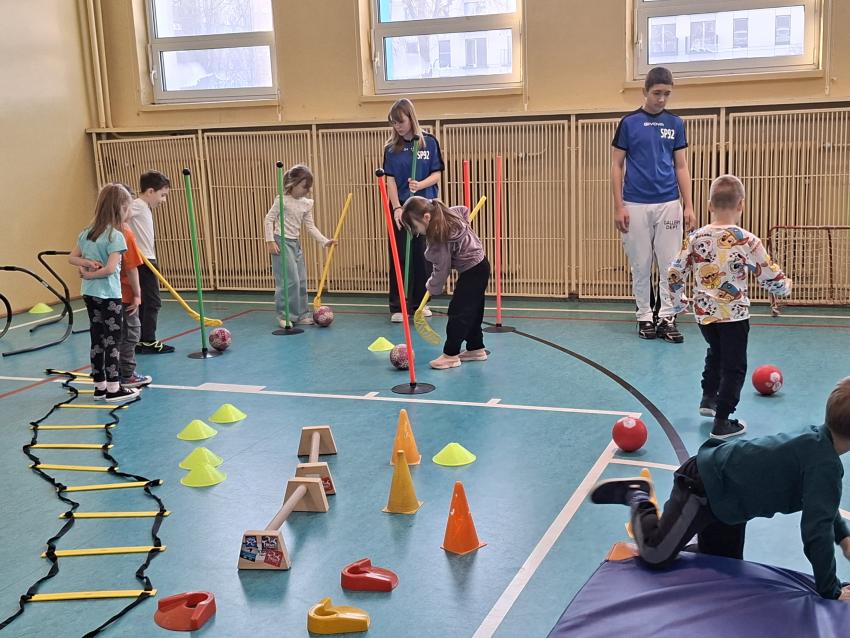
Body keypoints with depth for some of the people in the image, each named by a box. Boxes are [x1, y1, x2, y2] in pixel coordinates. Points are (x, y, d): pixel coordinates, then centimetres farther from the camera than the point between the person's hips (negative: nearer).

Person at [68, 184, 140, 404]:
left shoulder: (86, 232, 8)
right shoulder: (115, 236, -16)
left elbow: (72, 258, 13)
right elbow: (110, 268, -22)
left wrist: (88, 263, -2)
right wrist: (90, 274, -8)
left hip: (90, 294, 8)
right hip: (109, 295, -8)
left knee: (97, 338, 13)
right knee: (112, 340, 0)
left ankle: (99, 386, 21)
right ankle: (113, 389, 5)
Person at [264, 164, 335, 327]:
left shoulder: (306, 204, 7)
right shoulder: (282, 200, -11)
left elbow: (310, 226, 8)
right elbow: (269, 219, -9)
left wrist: (325, 241, -2)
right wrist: (270, 241, -15)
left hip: (296, 243, 7)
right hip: (282, 243, -7)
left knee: (301, 281, 9)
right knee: (290, 281, -12)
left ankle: (301, 314, 19)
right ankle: (284, 316, -2)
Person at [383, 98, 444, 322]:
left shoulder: (429, 142, 0)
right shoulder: (391, 148, 1)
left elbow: (437, 174, -1)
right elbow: (390, 179, -3)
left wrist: (420, 185, -20)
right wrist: (397, 208, -15)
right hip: (401, 207, 0)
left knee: (423, 255, 6)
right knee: (400, 257, -1)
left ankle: (420, 302, 19)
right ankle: (398, 306, 4)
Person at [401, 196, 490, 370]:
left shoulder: (439, 237, -26)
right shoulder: (446, 212, -2)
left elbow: (442, 269, -20)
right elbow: (464, 210, 19)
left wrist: (432, 287, -3)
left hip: (472, 271, -10)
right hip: (479, 266, 10)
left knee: (458, 312, -6)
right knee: (472, 310, 17)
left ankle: (450, 354, 0)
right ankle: (476, 348, 27)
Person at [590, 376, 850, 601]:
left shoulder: (817, 439, -2)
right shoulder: (825, 465, -30)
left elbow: (821, 501, 18)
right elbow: (816, 529, -30)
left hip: (727, 498, 10)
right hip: (704, 485, -10)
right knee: (656, 555, -7)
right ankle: (638, 497, 16)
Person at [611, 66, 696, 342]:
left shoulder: (675, 123, 7)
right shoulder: (629, 122, 0)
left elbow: (681, 167, 9)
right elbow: (617, 166, 1)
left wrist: (688, 206, 1)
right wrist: (618, 206, -7)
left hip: (668, 204, 2)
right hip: (636, 206, -2)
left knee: (669, 264, 0)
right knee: (641, 265, 5)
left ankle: (666, 317, 7)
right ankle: (645, 317, 15)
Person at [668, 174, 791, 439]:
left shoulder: (695, 238, -4)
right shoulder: (747, 240, -12)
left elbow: (674, 273, -1)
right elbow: (771, 277, -6)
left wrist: (677, 301, 17)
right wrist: (785, 286, 17)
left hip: (703, 313, 4)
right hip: (734, 315, -4)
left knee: (716, 352, 31)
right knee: (734, 366, 7)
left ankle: (708, 397, 36)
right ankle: (722, 422, 7)